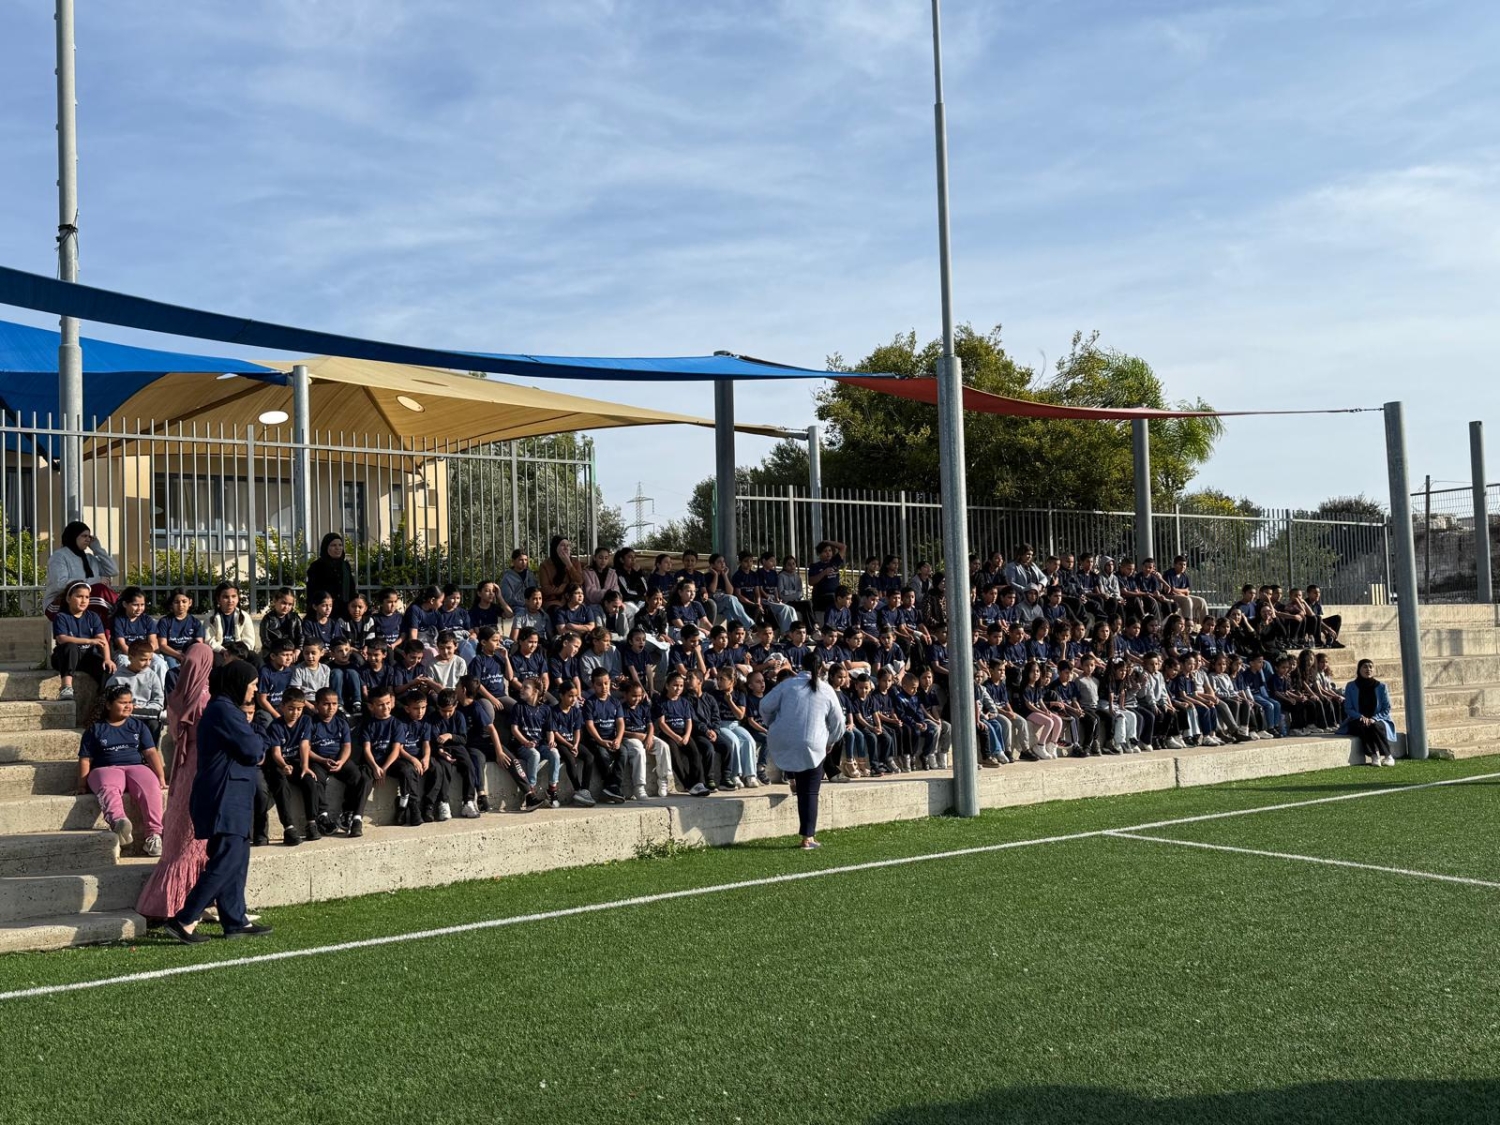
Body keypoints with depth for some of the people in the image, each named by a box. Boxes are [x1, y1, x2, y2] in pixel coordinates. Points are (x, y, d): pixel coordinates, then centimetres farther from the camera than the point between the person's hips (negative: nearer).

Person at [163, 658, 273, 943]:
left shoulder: (225, 709, 19)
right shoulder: (224, 710, -15)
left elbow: (252, 752, 19)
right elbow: (252, 749, -17)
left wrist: (255, 752, -1)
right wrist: (260, 751, 3)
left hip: (230, 800, 11)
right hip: (225, 800, -11)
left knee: (237, 860, 12)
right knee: (226, 862, -11)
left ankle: (236, 921, 16)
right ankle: (184, 920, -9)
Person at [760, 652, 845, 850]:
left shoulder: (787, 684, 2)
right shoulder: (827, 691, 6)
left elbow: (765, 706, 3)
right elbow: (838, 724, 12)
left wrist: (770, 724, 23)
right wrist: (829, 743, 30)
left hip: (782, 743, 1)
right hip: (812, 747, 0)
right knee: (809, 793, 4)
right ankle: (808, 837, 2)